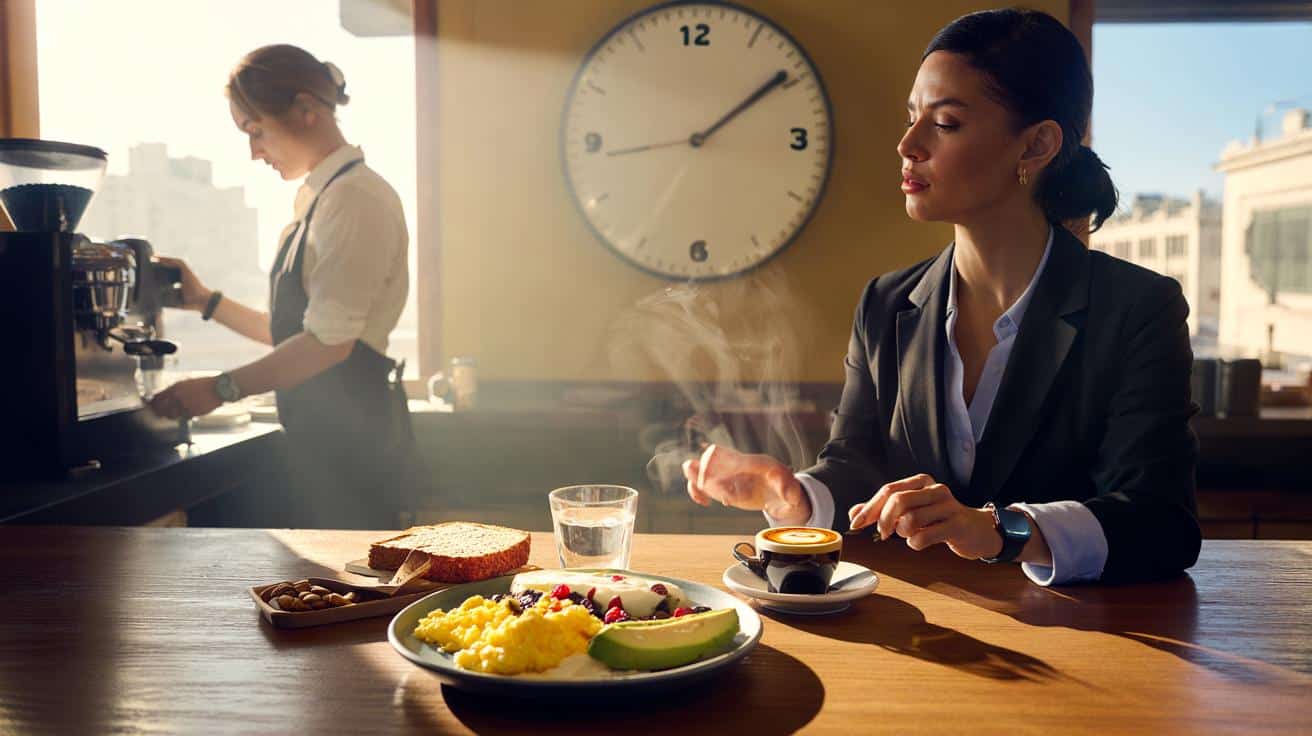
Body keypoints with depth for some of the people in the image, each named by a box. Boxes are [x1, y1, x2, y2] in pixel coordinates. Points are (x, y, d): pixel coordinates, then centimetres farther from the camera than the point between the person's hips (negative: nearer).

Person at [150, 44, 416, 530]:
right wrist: (206, 301, 15)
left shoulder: (356, 198, -13)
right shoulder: (319, 201, 15)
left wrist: (223, 388, -12)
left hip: (349, 431, -9)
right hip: (324, 431, 9)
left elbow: (330, 340, -19)